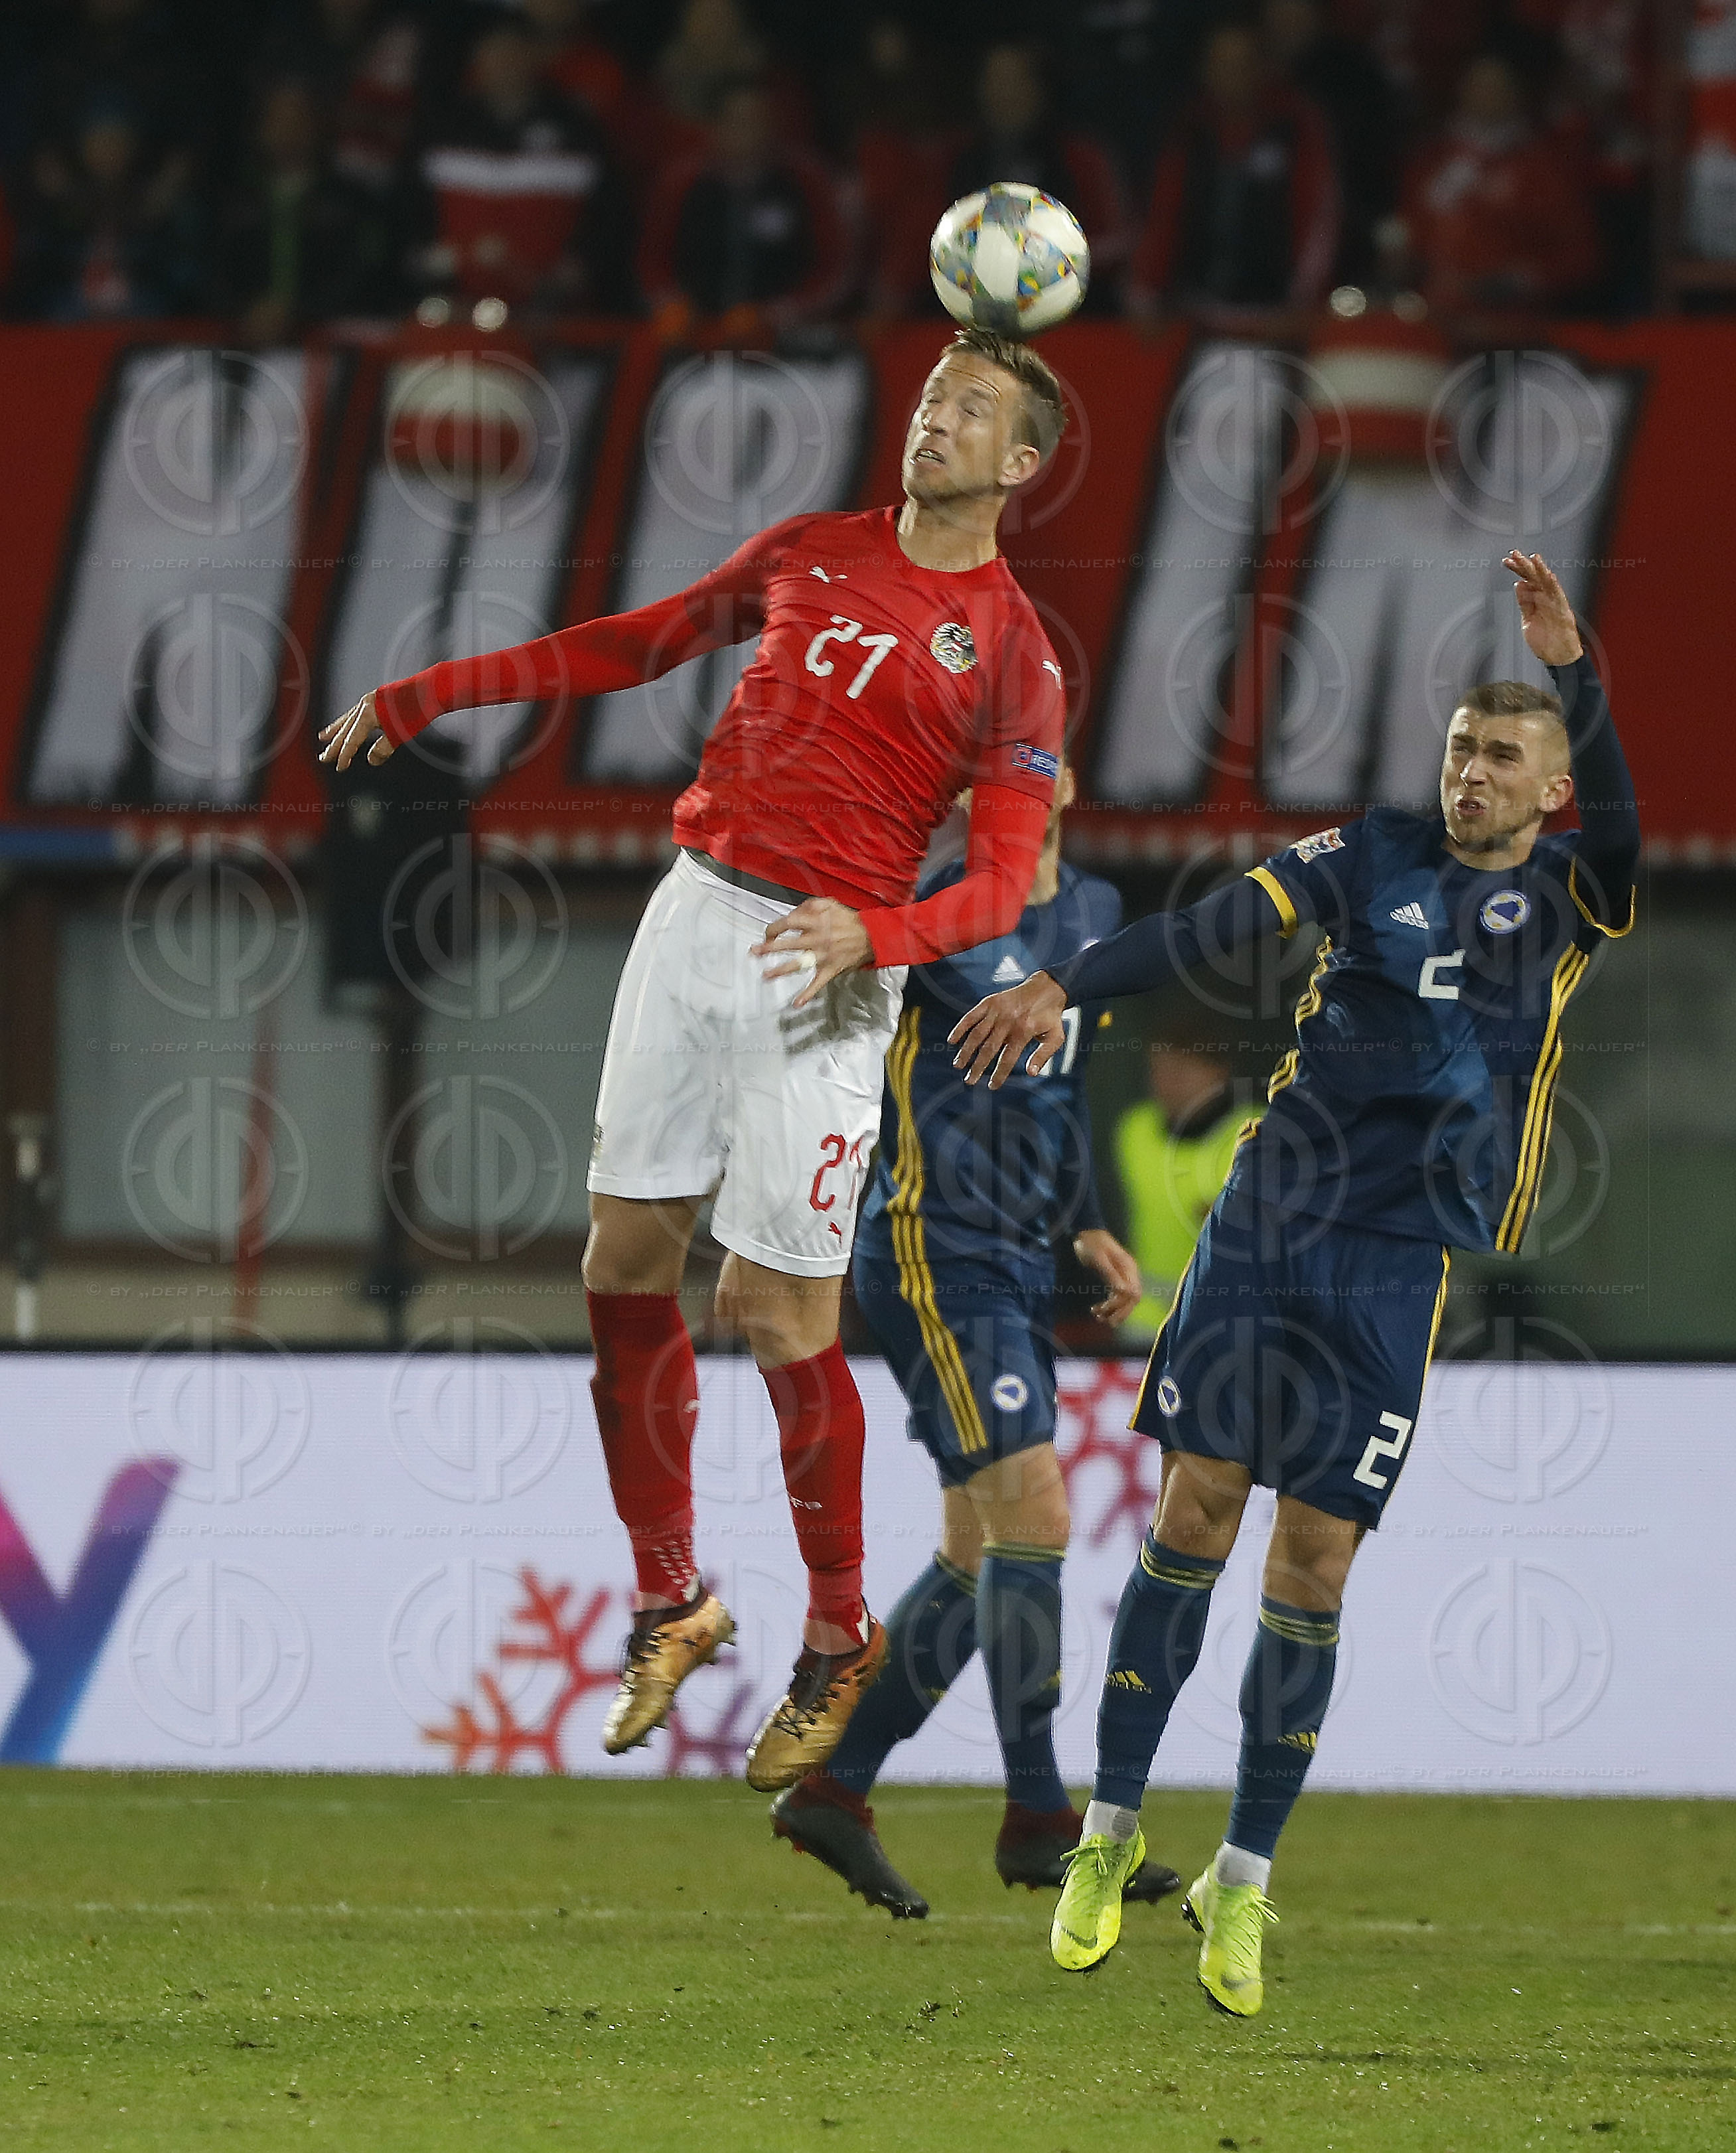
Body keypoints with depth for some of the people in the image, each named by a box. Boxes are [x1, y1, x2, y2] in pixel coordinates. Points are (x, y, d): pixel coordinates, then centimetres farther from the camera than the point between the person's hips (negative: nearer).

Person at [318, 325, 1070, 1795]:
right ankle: (670, 1603, 18)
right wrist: (426, 697, 23)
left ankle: (838, 1642, 8)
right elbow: (637, 646, 24)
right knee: (629, 1264, 3)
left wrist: (873, 934, -28)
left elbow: (1006, 881, -9)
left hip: (825, 966, -5)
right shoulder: (809, 555, 13)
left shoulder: (1013, 650, -3)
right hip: (699, 914, 5)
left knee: (776, 1307, -8)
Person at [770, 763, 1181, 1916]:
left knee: (981, 1554, 9)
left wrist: (1089, 1227, 21)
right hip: (933, 1253, -8)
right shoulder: (936, 909, -11)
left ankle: (836, 1790, 19)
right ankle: (1039, 1820, -11)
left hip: (1021, 1263, 9)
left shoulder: (1096, 911, 13)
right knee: (1033, 1510, -16)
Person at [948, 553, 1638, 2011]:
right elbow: (1216, 927, 0)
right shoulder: (1375, 858, 9)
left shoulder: (1562, 898, 4)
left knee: (1312, 1573, -2)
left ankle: (1244, 1885, 10)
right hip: (1267, 1226, 2)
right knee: (1193, 1517, -1)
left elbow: (1617, 826, -17)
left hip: (1404, 1265, -2)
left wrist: (1571, 669, -33)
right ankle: (1112, 1832, 10)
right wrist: (1062, 986, -14)